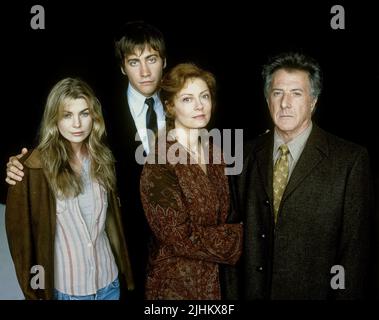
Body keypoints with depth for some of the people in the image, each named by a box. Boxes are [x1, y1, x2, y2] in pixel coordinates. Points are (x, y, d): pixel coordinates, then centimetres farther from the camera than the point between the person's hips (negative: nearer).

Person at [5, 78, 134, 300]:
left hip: (109, 282, 4)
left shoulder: (102, 158, -3)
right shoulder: (34, 167, -16)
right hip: (63, 287, -3)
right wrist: (32, 291, -3)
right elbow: (19, 231, -8)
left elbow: (112, 219, 6)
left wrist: (124, 271, 8)